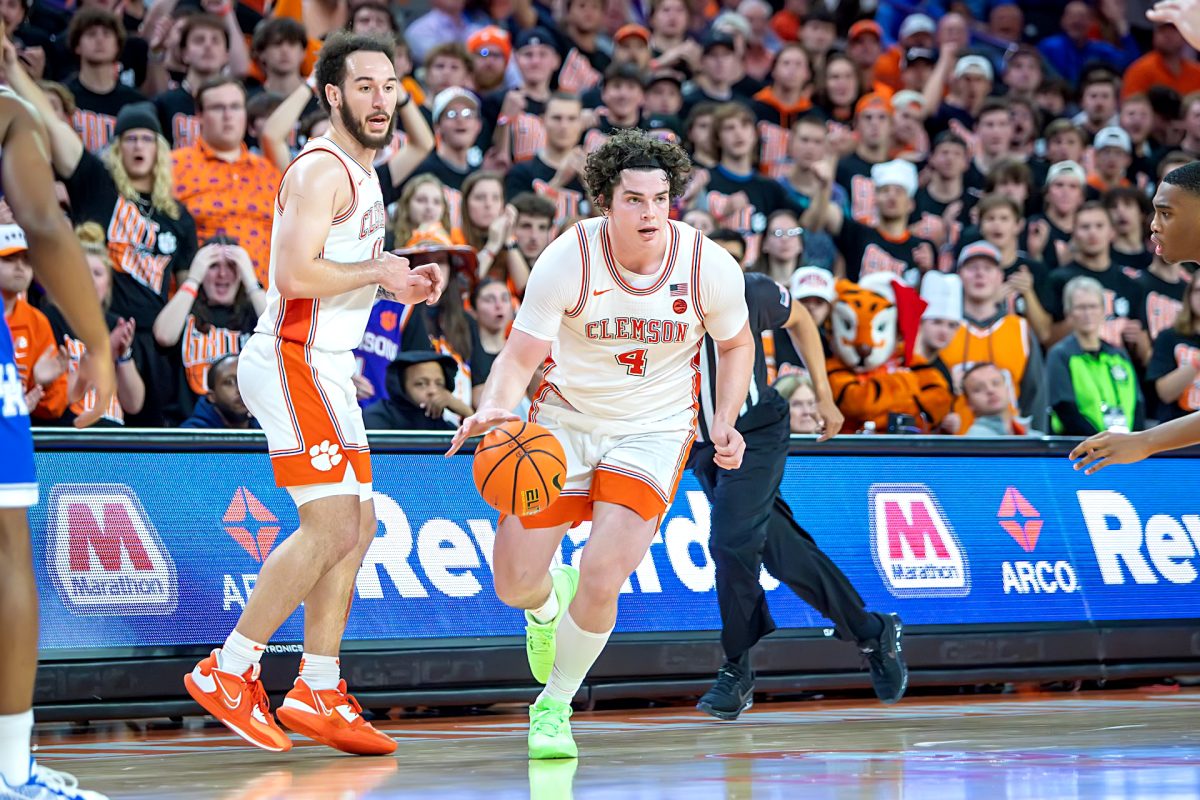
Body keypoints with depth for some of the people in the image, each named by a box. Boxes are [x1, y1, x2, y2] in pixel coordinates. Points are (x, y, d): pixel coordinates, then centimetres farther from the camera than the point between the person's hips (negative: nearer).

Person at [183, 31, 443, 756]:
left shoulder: (362, 176, 19)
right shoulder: (322, 171, -13)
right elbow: (294, 273, -24)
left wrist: (401, 284, 11)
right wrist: (380, 269, -14)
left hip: (326, 368, 10)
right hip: (293, 361, -10)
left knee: (357, 528, 9)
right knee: (331, 526, -15)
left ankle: (317, 694, 14)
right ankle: (228, 673, -9)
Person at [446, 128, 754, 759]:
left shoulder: (710, 267, -16)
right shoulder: (568, 259, -20)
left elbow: (735, 343, 5)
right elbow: (520, 356, -16)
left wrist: (723, 422, -9)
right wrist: (496, 406, -37)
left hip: (653, 429, 0)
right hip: (566, 417, 1)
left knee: (601, 578, -18)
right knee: (513, 584, -1)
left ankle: (555, 706, 9)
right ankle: (548, 605, 40)